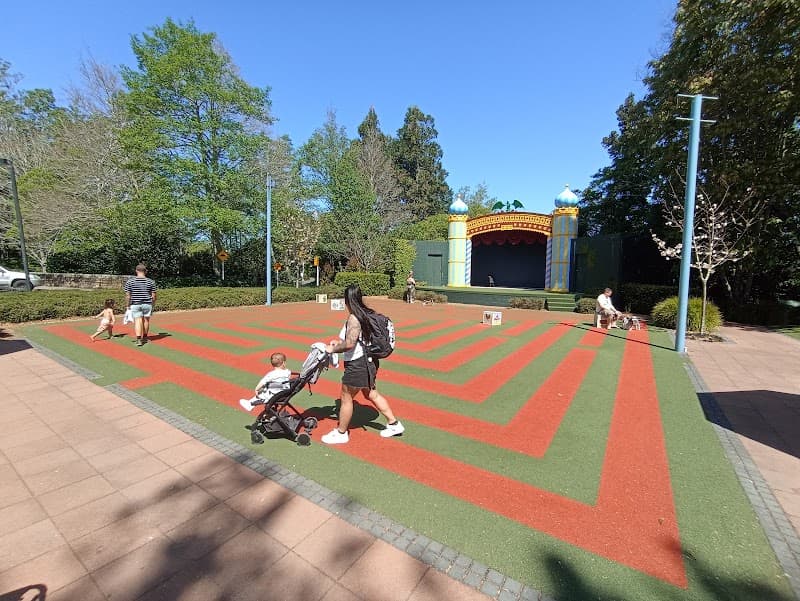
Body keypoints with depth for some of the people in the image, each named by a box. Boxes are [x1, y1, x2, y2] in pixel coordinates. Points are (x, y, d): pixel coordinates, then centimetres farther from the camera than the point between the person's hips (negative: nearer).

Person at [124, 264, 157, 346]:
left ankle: (138, 339, -15)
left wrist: (128, 305, 8)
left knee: (138, 321, -2)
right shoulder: (151, 282, -1)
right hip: (147, 304, 1)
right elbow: (153, 296, -1)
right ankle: (144, 338, 27)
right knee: (146, 320, 13)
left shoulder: (130, 282, -2)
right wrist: (153, 305, 11)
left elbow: (128, 295, -2)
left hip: (135, 304, -1)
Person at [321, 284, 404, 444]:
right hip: (368, 361, 10)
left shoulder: (353, 318, -22)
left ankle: (341, 433, 27)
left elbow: (349, 344, -29)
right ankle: (394, 424, 30)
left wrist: (332, 349, -14)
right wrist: (339, 341, 14)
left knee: (346, 398, 8)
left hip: (357, 364, -10)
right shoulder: (366, 314, 6)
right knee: (371, 394, 22)